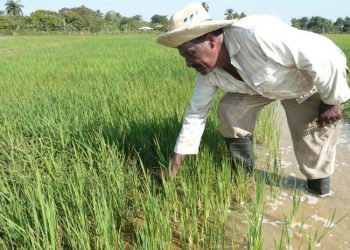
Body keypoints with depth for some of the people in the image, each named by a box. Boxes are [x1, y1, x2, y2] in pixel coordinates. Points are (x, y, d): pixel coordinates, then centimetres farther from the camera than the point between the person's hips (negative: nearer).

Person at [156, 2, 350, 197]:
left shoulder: (257, 34, -42)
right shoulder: (208, 72, -17)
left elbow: (324, 55, -34)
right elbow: (196, 114, -8)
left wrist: (332, 101, -21)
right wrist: (174, 165, -8)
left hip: (318, 79, -5)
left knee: (311, 136, -12)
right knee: (228, 110, -7)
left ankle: (319, 185, 19)